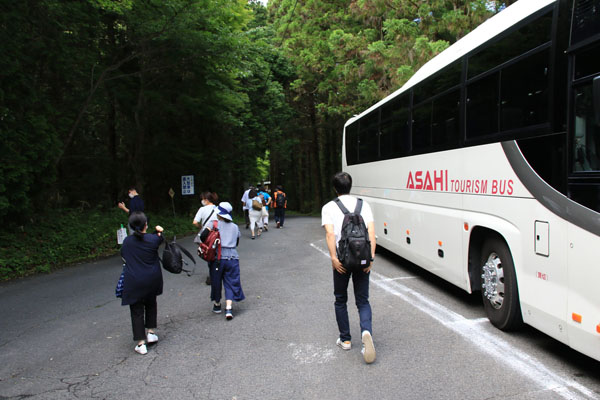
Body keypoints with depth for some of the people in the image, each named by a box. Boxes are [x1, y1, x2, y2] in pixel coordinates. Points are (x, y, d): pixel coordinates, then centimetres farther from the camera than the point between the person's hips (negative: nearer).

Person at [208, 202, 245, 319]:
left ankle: (217, 305, 30)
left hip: (218, 257, -2)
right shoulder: (235, 227, 10)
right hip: (233, 257, 2)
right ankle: (228, 309, -8)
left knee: (216, 282, 15)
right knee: (231, 283, 5)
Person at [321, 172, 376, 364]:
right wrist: (371, 257, -7)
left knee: (340, 300, 17)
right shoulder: (363, 204, 5)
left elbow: (330, 234, -14)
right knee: (363, 301, 11)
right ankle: (366, 332, -15)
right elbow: (371, 231, -5)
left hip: (341, 260, -1)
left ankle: (345, 340, 24)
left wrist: (334, 258, -17)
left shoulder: (328, 207, 0)